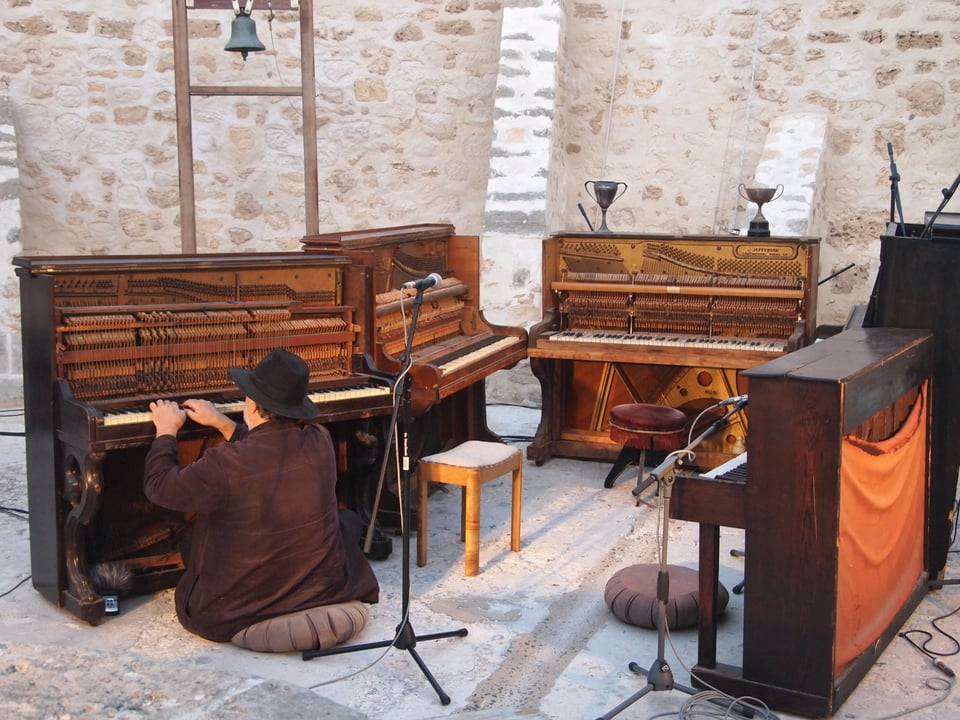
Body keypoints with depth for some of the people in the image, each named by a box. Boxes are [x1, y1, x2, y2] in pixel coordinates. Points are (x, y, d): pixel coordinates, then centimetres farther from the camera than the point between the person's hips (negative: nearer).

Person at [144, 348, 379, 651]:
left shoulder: (225, 463, -26)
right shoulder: (320, 442, -10)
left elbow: (158, 486, -7)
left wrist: (166, 431, 9)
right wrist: (222, 423, 24)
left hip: (245, 611, -1)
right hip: (325, 589, 2)